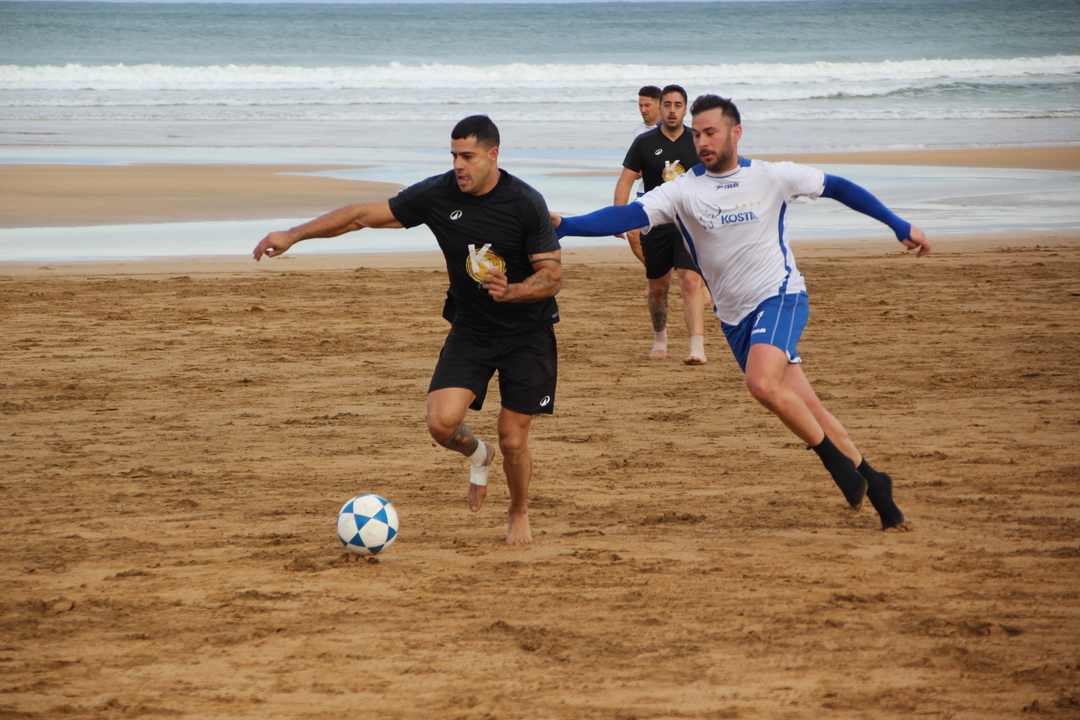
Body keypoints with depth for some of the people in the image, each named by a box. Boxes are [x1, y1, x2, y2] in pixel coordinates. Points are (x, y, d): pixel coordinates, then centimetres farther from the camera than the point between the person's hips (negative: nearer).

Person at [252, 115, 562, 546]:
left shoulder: (526, 204, -15)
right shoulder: (437, 195, -8)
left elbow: (552, 275, -13)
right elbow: (365, 215, -3)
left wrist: (510, 292, -33)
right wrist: (294, 235, -7)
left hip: (527, 332, -3)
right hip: (469, 328, 3)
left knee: (513, 438, -4)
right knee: (442, 421, -17)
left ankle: (519, 515, 27)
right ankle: (478, 455, 20)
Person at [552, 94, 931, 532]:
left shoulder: (772, 178, -3)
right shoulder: (683, 191, -3)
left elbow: (838, 188, 8)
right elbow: (629, 216, -14)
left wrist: (899, 226, 10)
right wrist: (563, 226, -30)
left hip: (780, 297, -3)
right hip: (734, 315, 3)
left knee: (763, 384, -28)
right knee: (804, 409, 2)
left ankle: (835, 460, -10)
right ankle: (870, 483, 16)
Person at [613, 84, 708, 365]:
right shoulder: (644, 143, 2)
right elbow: (625, 182, 0)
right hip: (656, 224, 1)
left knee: (690, 281, -18)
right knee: (658, 287, 11)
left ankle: (697, 346, -26)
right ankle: (660, 339, 35)